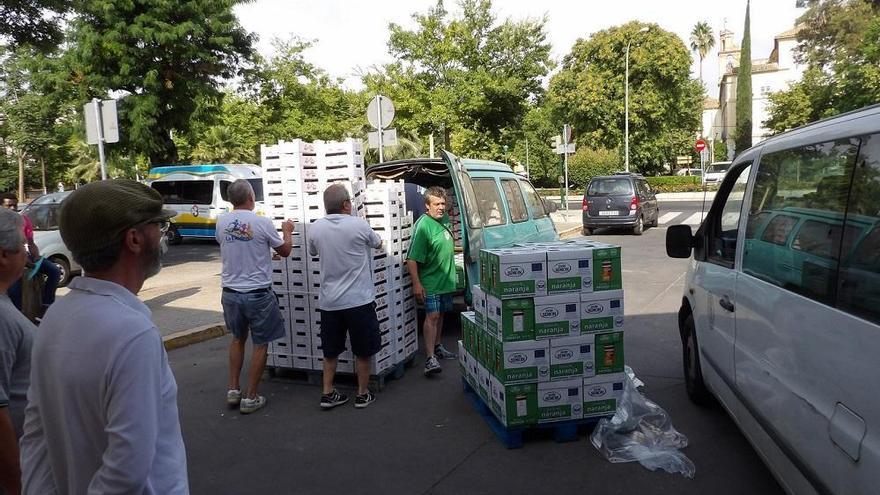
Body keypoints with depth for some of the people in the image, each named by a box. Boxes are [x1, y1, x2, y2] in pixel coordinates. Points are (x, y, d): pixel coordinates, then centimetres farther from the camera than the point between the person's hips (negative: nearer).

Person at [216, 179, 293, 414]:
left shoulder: (221, 222, -3)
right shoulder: (263, 223, -15)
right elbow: (285, 251, -1)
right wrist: (287, 231, 18)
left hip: (230, 292, 5)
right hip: (258, 294, -5)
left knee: (237, 339, 23)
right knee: (260, 344, 9)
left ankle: (233, 390, 27)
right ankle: (250, 398, 13)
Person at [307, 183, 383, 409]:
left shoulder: (315, 228, -2)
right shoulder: (359, 225, -11)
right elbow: (378, 243, 9)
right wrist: (376, 240, 31)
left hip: (328, 301, 4)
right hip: (359, 300, -3)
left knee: (331, 351, 17)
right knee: (363, 351, 11)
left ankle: (327, 394, 21)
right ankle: (363, 394, 21)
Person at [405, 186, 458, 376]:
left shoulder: (445, 219, 6)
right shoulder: (423, 225, -19)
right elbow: (411, 259, -22)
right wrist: (416, 284, -25)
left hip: (447, 279, 8)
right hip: (431, 281, -8)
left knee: (440, 314, 18)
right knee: (432, 316, -11)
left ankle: (437, 347, 33)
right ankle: (430, 358, -11)